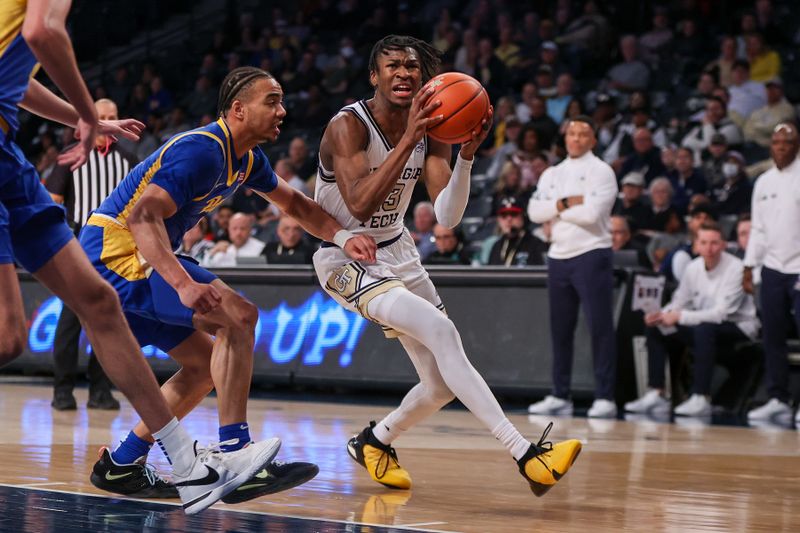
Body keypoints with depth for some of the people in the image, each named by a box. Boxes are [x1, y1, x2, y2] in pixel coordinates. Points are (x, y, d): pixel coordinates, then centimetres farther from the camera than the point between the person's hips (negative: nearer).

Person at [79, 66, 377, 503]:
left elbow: (294, 204, 25)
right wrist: (184, 285, -43)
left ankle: (120, 466, 16)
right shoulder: (201, 150, -20)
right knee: (238, 315, -21)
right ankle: (236, 458, -26)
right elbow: (144, 216, -31)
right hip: (115, 249, -10)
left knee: (207, 366, 13)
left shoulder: (247, 160, 10)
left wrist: (342, 236, 6)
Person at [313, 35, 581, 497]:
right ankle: (526, 455, -33)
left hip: (395, 252, 7)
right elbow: (360, 205, -34)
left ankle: (374, 442, 33)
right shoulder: (348, 126, -19)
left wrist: (467, 155, -27)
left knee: (444, 385, 3)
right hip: (345, 257, -7)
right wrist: (409, 139, -38)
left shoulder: (431, 130, -2)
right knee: (442, 332, -28)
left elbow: (447, 217, -12)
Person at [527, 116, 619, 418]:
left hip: (591, 255, -6)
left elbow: (591, 213, -16)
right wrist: (565, 204, -12)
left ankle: (605, 398, -7)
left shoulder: (600, 171, -3)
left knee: (600, 328, -8)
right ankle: (560, 397, 15)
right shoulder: (552, 174, 14)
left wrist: (555, 209, -4)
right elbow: (534, 211, 2)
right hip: (559, 256, 6)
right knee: (560, 330, 9)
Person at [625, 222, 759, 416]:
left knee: (704, 329, -37)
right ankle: (656, 395, -6)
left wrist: (680, 316, -27)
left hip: (738, 327, -7)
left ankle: (701, 399, -36)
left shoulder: (735, 269, -20)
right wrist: (662, 314, -16)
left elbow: (721, 313, -25)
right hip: (704, 324, 7)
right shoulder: (693, 268, -1)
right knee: (655, 329, -4)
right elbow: (679, 303, 7)